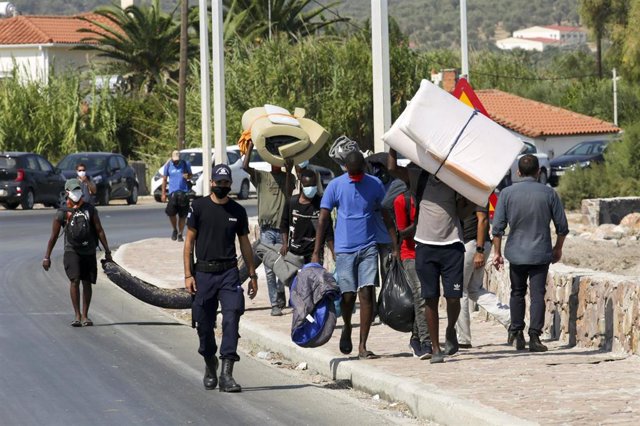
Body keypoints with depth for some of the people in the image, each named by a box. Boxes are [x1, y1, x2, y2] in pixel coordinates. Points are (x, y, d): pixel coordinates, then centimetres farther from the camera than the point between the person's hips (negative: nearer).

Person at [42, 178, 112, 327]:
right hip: (72, 251, -2)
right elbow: (54, 236, 5)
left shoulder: (90, 209, 6)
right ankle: (77, 315, -13)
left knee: (87, 283, 5)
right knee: (74, 280, -16)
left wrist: (107, 251, 3)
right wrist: (47, 257, 4)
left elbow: (99, 230, 7)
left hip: (89, 252, 2)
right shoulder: (62, 213, 0)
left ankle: (85, 316, 15)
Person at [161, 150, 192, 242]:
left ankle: (180, 234, 14)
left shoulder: (185, 164, 4)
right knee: (171, 213, -14)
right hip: (172, 192, 0)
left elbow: (190, 175, 15)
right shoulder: (168, 165, 5)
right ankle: (175, 230, 10)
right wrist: (163, 193, 8)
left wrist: (187, 176, -10)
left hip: (184, 192, 0)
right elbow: (164, 179, 11)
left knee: (182, 215, 2)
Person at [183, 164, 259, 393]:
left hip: (229, 272, 1)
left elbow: (244, 243, 16)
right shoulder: (199, 207, 2)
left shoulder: (237, 211, 8)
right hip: (204, 272, -1)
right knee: (204, 323, 6)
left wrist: (252, 275, 15)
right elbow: (189, 241, 2)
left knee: (231, 318, -13)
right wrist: (188, 275, -4)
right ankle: (210, 365, 29)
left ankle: (226, 374, -16)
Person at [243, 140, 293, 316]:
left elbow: (288, 195, -8)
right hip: (267, 229, 0)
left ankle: (280, 297, 27)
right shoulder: (261, 176, 8)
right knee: (269, 269, -4)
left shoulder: (288, 177, 10)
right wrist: (251, 145, -5)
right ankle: (275, 304, -1)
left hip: (283, 228, 0)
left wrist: (288, 171, -11)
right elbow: (245, 166, -8)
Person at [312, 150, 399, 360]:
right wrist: (316, 253, -3)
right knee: (348, 295, -3)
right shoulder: (335, 186, 0)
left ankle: (363, 346, -6)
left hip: (368, 248, 1)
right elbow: (323, 220, 1)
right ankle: (347, 329, 30)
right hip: (344, 249, -1)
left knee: (367, 293, -8)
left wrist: (395, 246, 6)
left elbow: (386, 217, 10)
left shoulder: (375, 184, 4)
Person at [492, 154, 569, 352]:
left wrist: (497, 252, 6)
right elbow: (562, 226, 2)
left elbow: (498, 226, -3)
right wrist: (558, 248, 17)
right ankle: (534, 337, -8)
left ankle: (516, 333, 16)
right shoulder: (549, 193, -2)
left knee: (517, 293, 17)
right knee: (538, 294, 0)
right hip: (541, 253, -1)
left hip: (516, 253, 1)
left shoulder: (507, 193, -2)